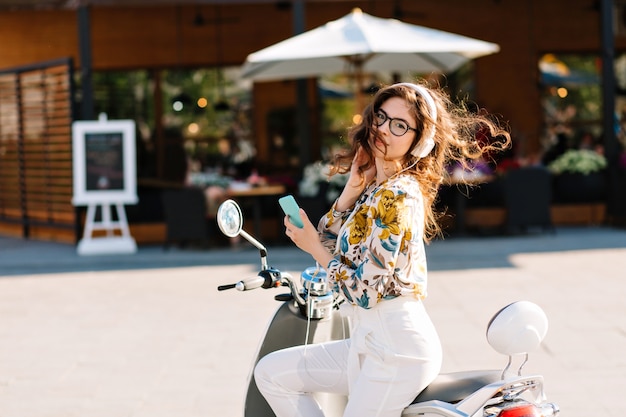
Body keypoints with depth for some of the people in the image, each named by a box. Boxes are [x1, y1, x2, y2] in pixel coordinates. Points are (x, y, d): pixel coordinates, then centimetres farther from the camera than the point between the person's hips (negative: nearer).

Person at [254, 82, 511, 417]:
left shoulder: (397, 195, -16)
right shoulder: (375, 189, 13)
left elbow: (365, 291, -18)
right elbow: (330, 244, 12)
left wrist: (314, 248, -5)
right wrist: (352, 188, 4)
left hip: (397, 346, -10)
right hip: (372, 340, 10)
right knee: (270, 372, 10)